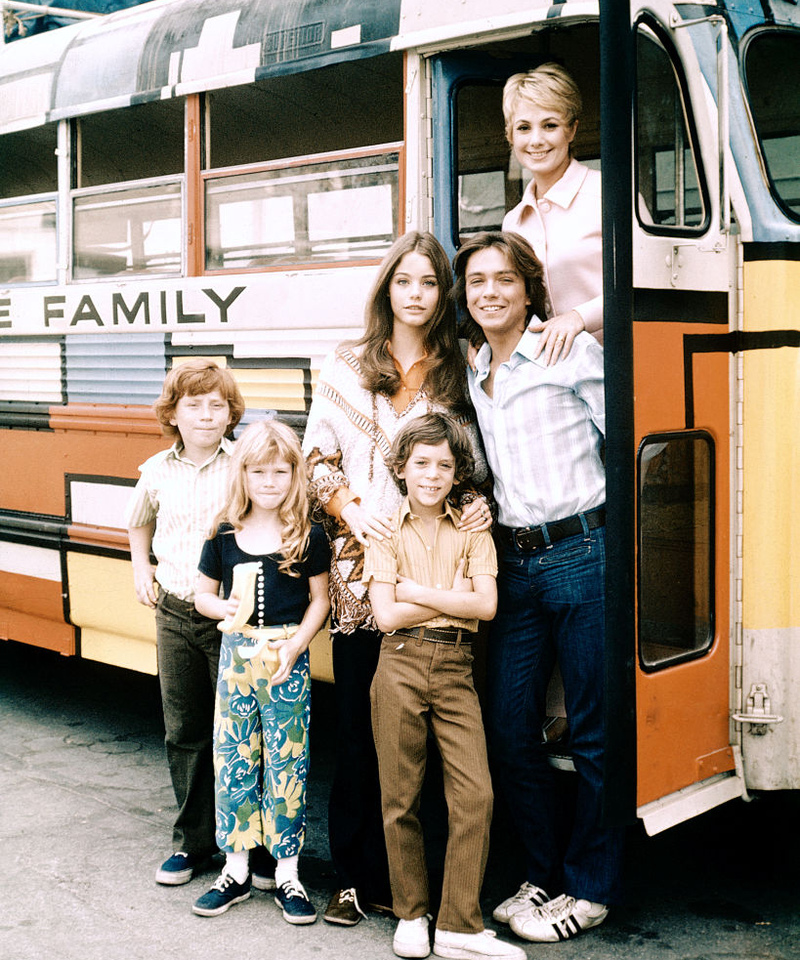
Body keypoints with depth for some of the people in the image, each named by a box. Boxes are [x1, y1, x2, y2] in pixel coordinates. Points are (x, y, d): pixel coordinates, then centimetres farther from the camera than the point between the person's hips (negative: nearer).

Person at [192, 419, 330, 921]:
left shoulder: (309, 536, -4)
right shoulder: (224, 535, 2)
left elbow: (319, 600, 1)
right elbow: (203, 594, 10)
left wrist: (295, 645, -12)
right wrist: (225, 608, -12)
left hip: (287, 657, -2)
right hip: (236, 653, 3)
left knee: (287, 761, 2)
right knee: (232, 758, 8)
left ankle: (287, 872, 14)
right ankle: (237, 868, 21)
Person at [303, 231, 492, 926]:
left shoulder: (460, 374, 10)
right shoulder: (349, 368, 8)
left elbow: (477, 466, 15)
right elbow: (317, 457, 8)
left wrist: (478, 504, -5)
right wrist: (348, 507, -9)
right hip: (362, 575, 0)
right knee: (359, 729, 5)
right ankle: (356, 876, 16)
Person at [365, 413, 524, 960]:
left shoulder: (473, 531, 9)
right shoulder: (385, 533, 5)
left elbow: (486, 605, -5)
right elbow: (388, 615, -6)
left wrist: (418, 591, -7)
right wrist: (455, 597, -5)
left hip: (455, 668, 1)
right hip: (401, 666, -1)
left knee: (476, 794, -7)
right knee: (401, 797, 4)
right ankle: (411, 915, 20)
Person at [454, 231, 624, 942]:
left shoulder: (573, 351, -3)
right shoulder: (474, 376, 15)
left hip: (584, 556, -6)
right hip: (514, 564, 6)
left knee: (595, 734, 3)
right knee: (508, 730, 8)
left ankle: (590, 889, 17)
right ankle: (543, 877, 25)